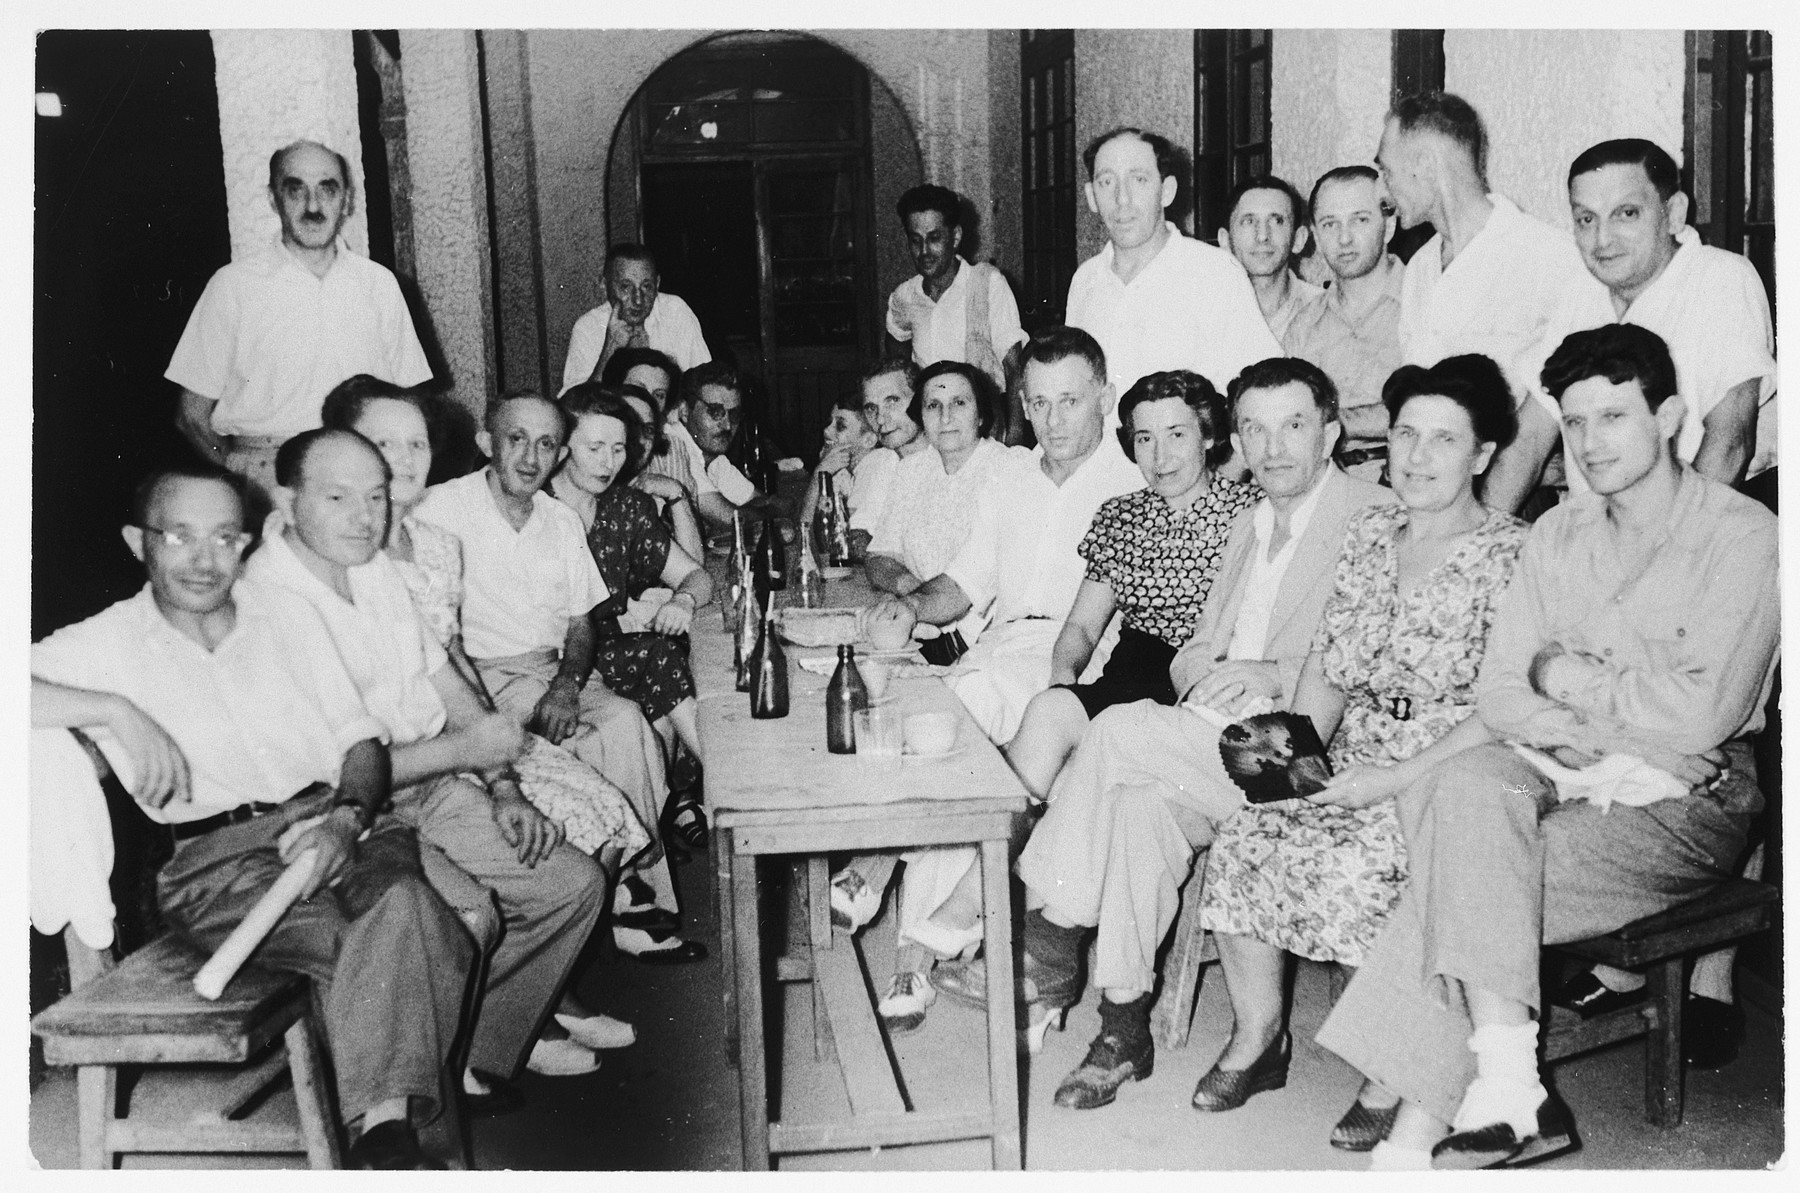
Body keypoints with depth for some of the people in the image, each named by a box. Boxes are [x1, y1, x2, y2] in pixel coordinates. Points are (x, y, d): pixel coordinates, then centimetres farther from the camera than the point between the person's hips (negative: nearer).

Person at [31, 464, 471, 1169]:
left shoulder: (286, 614, 18)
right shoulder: (109, 643, 8)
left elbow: (362, 742, 14)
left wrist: (346, 819, -7)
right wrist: (118, 711, -16)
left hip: (333, 824, 3)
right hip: (215, 858, -3)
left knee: (400, 901, -34)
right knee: (406, 948, -32)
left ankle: (385, 1129, -37)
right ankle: (393, 1117, -24)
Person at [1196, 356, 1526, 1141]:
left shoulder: (1510, 552, -7)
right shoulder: (1369, 532, 12)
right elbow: (1325, 669, 13)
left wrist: (1401, 777, -20)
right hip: (1353, 766, 6)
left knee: (1351, 869, -31)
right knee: (1240, 843, -17)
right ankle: (1255, 1037, 2)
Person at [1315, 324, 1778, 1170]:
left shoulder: (1743, 536, -4)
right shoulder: (1558, 534, 13)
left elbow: (1703, 715, -14)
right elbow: (1497, 694, 5)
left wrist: (1570, 679, -4)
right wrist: (1591, 733, -13)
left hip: (1685, 800, -5)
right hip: (1565, 777, 5)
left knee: (1464, 874, -25)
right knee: (1470, 785, -29)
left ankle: (1418, 1130, -17)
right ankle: (1504, 1082, -33)